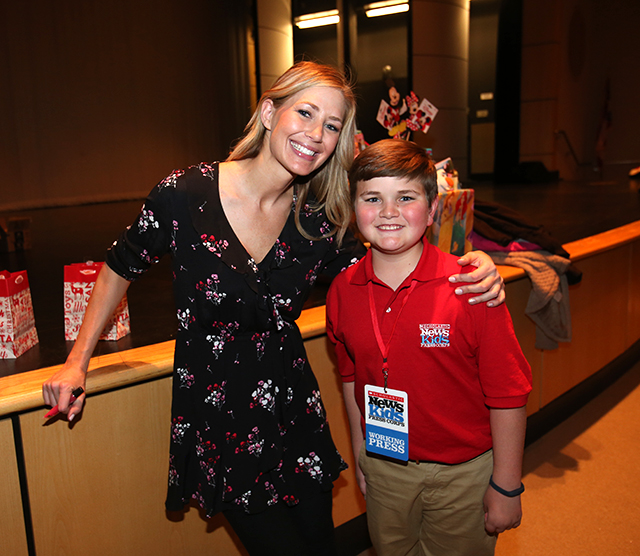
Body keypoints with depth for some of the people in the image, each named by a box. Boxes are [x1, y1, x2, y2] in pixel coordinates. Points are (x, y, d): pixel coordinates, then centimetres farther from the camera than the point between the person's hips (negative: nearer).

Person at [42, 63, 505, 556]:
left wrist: (470, 272, -15)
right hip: (218, 423, -3)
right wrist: (77, 363, 4)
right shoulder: (184, 194, -14)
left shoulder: (318, 223, -5)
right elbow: (121, 269, 1)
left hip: (295, 418, 4)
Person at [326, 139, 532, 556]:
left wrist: (506, 486, -9)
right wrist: (360, 450, 13)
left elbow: (508, 394, -15)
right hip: (384, 468, 4)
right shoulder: (343, 291, -9)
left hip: (463, 472, -3)